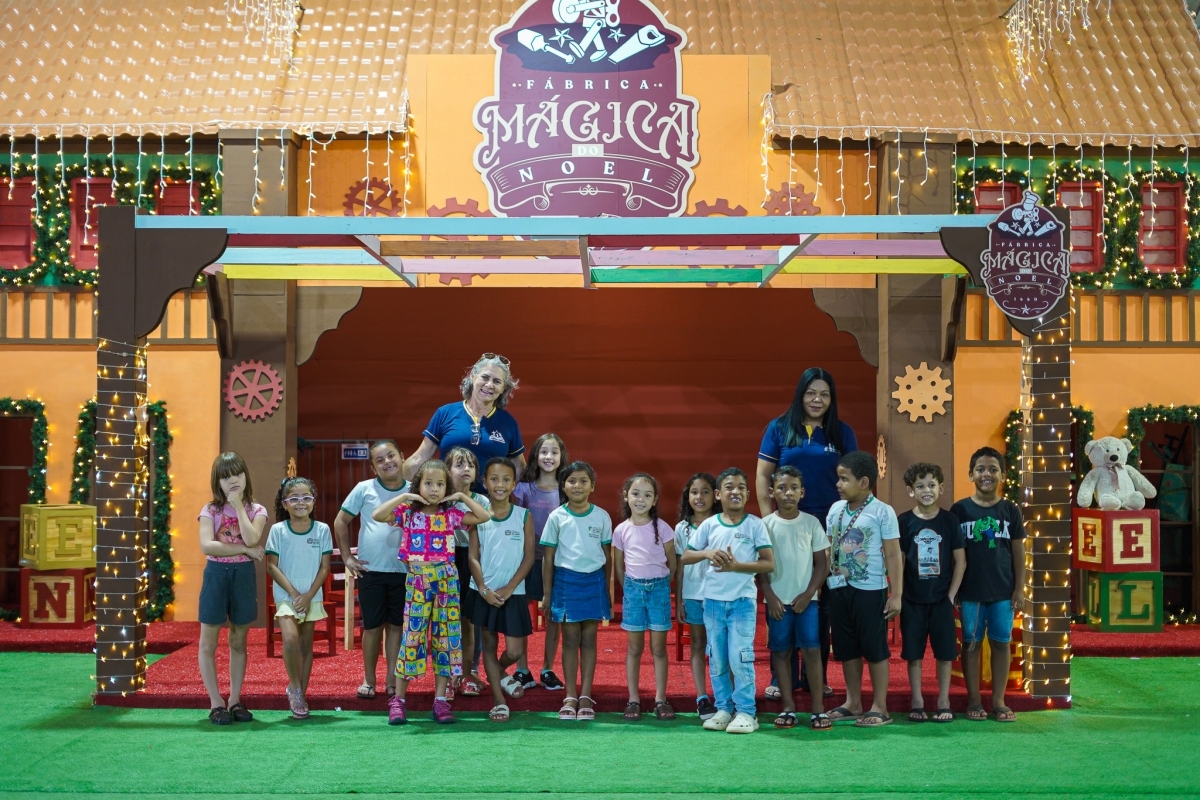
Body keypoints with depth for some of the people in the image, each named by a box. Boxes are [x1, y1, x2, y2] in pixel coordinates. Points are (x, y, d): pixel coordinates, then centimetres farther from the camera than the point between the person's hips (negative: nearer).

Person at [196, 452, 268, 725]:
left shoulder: (256, 511, 2)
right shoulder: (210, 510, -1)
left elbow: (251, 538, -18)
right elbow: (207, 546, -16)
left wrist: (238, 505, -12)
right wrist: (245, 549, -17)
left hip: (244, 575, 1)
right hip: (216, 574, -1)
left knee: (238, 641, 9)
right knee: (208, 642, 1)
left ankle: (235, 699, 17)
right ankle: (216, 702, 9)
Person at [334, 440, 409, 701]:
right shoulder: (364, 489, -3)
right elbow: (341, 521, 5)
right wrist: (346, 556, 1)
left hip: (404, 571, 1)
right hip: (371, 570, -1)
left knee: (397, 625, 8)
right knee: (372, 626, 6)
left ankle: (392, 680, 17)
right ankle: (368, 681, 18)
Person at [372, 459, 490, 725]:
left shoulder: (451, 515, 6)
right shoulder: (408, 512, 0)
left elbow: (485, 516, 3)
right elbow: (377, 515, -14)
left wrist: (462, 496, 0)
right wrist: (404, 497, -12)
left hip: (446, 581, 2)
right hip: (417, 581, -2)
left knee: (446, 638, 3)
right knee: (412, 637, -2)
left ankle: (441, 700, 8)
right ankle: (398, 700, 5)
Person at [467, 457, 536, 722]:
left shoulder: (523, 516, -3)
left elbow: (528, 556, -3)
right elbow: (473, 556, -2)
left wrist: (509, 588, -10)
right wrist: (484, 590, -12)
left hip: (513, 593, 0)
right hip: (484, 592, 0)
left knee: (514, 651, -2)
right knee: (489, 644, 7)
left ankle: (499, 672, 32)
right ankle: (499, 702, 16)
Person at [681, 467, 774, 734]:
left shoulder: (755, 524, -3)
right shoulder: (709, 525, 2)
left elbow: (769, 563, -7)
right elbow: (685, 557, 5)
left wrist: (737, 566, -18)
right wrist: (707, 553, -14)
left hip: (743, 601, -3)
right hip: (713, 600, 3)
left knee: (740, 657, -7)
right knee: (717, 659, 9)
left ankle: (746, 712, 1)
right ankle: (723, 708, 19)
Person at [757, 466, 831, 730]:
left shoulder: (811, 523, 1)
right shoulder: (765, 524, 0)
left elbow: (822, 563, 2)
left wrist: (808, 594, -6)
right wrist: (770, 596, -7)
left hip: (806, 599, 0)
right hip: (777, 601, 0)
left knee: (812, 650, -4)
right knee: (781, 652, 5)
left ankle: (818, 708, -1)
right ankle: (788, 708, 12)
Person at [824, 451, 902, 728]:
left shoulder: (882, 512, -9)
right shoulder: (835, 510, 7)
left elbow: (893, 556, -8)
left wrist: (896, 595, -10)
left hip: (870, 590, -6)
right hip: (839, 589, 6)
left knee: (875, 649, 2)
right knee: (847, 649, 13)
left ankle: (879, 708, 9)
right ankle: (853, 703, 23)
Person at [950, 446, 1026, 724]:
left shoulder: (1010, 510, 2)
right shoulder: (960, 509, -2)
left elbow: (1018, 550, 5)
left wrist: (1020, 587, 1)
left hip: (1003, 589, 1)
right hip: (970, 589, -1)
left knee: (1001, 643, 7)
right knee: (971, 643, 7)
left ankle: (999, 700, 15)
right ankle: (974, 700, 16)